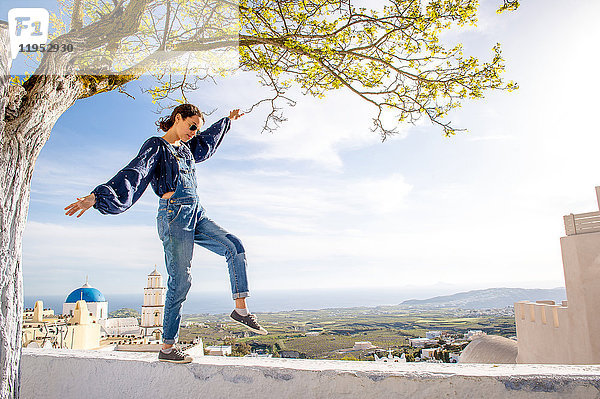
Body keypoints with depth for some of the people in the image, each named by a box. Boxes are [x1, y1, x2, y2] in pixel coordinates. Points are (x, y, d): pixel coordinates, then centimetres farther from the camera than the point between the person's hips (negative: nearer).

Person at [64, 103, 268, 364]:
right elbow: (132, 174, -16)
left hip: (195, 214, 8)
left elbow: (207, 140, 39)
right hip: (174, 214, -8)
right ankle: (167, 347, 5)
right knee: (180, 281, -7)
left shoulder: (186, 147, 19)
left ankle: (241, 309, -4)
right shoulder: (156, 146, -3)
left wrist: (228, 120, 52)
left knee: (234, 247, -8)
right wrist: (97, 196, -30)